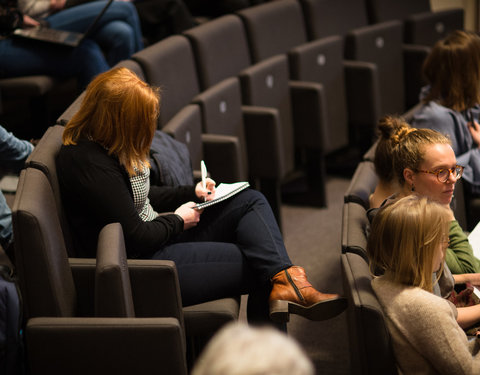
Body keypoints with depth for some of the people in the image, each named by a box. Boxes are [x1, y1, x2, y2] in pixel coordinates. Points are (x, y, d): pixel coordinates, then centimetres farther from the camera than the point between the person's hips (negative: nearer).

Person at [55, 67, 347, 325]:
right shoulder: (91, 164, -26)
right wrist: (178, 220, -7)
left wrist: (192, 193, 11)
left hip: (156, 236, 10)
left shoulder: (105, 145, 5)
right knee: (254, 264, -10)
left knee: (251, 201, -2)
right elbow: (138, 239, -25)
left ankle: (283, 282, -18)